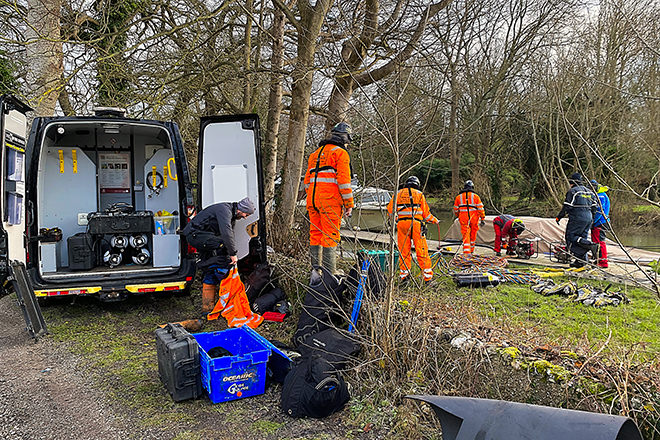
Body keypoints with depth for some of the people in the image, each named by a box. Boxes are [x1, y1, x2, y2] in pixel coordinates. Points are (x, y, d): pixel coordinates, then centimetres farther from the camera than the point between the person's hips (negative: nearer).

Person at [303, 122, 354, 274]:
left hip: (313, 199, 7)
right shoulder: (340, 153, -1)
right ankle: (330, 271, -7)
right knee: (330, 235, -6)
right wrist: (349, 204, -7)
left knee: (315, 233, 10)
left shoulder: (315, 153, 22)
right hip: (330, 201, -7)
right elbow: (344, 180, -11)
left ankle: (315, 269, 14)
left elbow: (307, 180, 22)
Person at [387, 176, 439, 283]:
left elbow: (390, 209, 8)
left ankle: (404, 275, 8)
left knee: (404, 250, 8)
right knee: (422, 250, 1)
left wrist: (395, 219, 24)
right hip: (416, 223, -2)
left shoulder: (398, 193, 14)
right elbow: (426, 213, 9)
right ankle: (427, 276, 3)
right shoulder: (419, 194, 11)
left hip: (402, 223, 2)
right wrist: (434, 220, 23)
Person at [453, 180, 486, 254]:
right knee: (473, 234, 16)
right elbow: (480, 208, -2)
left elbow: (455, 210, 14)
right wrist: (482, 219, 2)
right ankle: (471, 250, 27)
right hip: (474, 217, 0)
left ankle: (466, 251, -13)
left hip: (463, 218, 0)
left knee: (465, 235, -1)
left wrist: (458, 217, 31)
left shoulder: (458, 197, 7)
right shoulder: (475, 196, 1)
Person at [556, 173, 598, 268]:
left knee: (571, 236, -4)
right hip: (588, 218, 8)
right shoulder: (589, 191, 18)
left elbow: (567, 206, -13)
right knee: (581, 237, 10)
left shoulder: (573, 191, -7)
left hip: (577, 218, -8)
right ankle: (581, 260, 8)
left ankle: (590, 245, -22)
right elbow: (594, 207, 17)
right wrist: (591, 219, 23)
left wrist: (559, 217, -4)